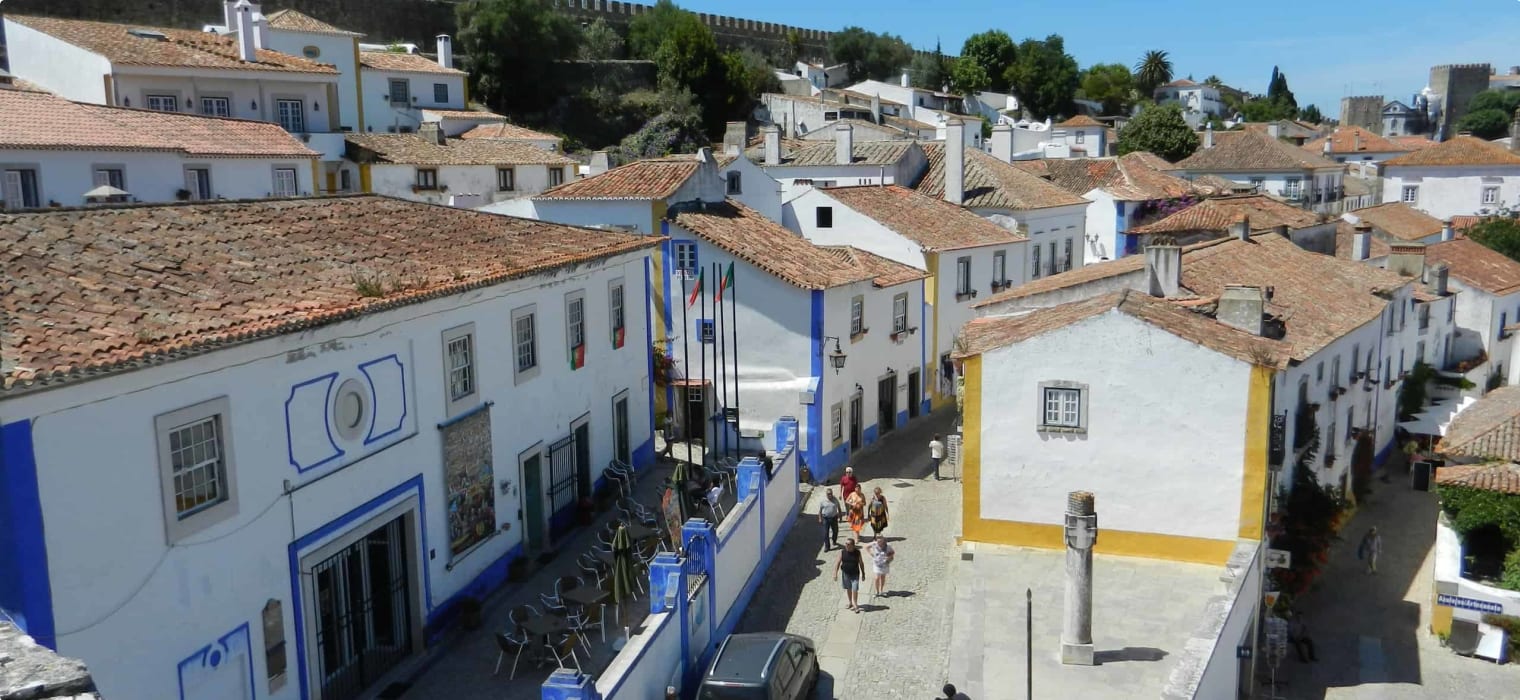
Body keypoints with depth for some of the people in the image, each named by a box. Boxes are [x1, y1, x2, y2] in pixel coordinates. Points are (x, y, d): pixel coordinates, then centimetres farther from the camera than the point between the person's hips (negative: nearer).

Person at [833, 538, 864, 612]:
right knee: (848, 589, 14)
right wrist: (835, 573, -10)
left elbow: (861, 563, 2)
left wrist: (863, 573, 6)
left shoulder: (857, 552, -8)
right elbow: (838, 563, -5)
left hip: (855, 574, -2)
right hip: (846, 574, 2)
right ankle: (850, 603, 33)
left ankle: (855, 605, 11)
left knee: (855, 590, -6)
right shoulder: (842, 552, -8)